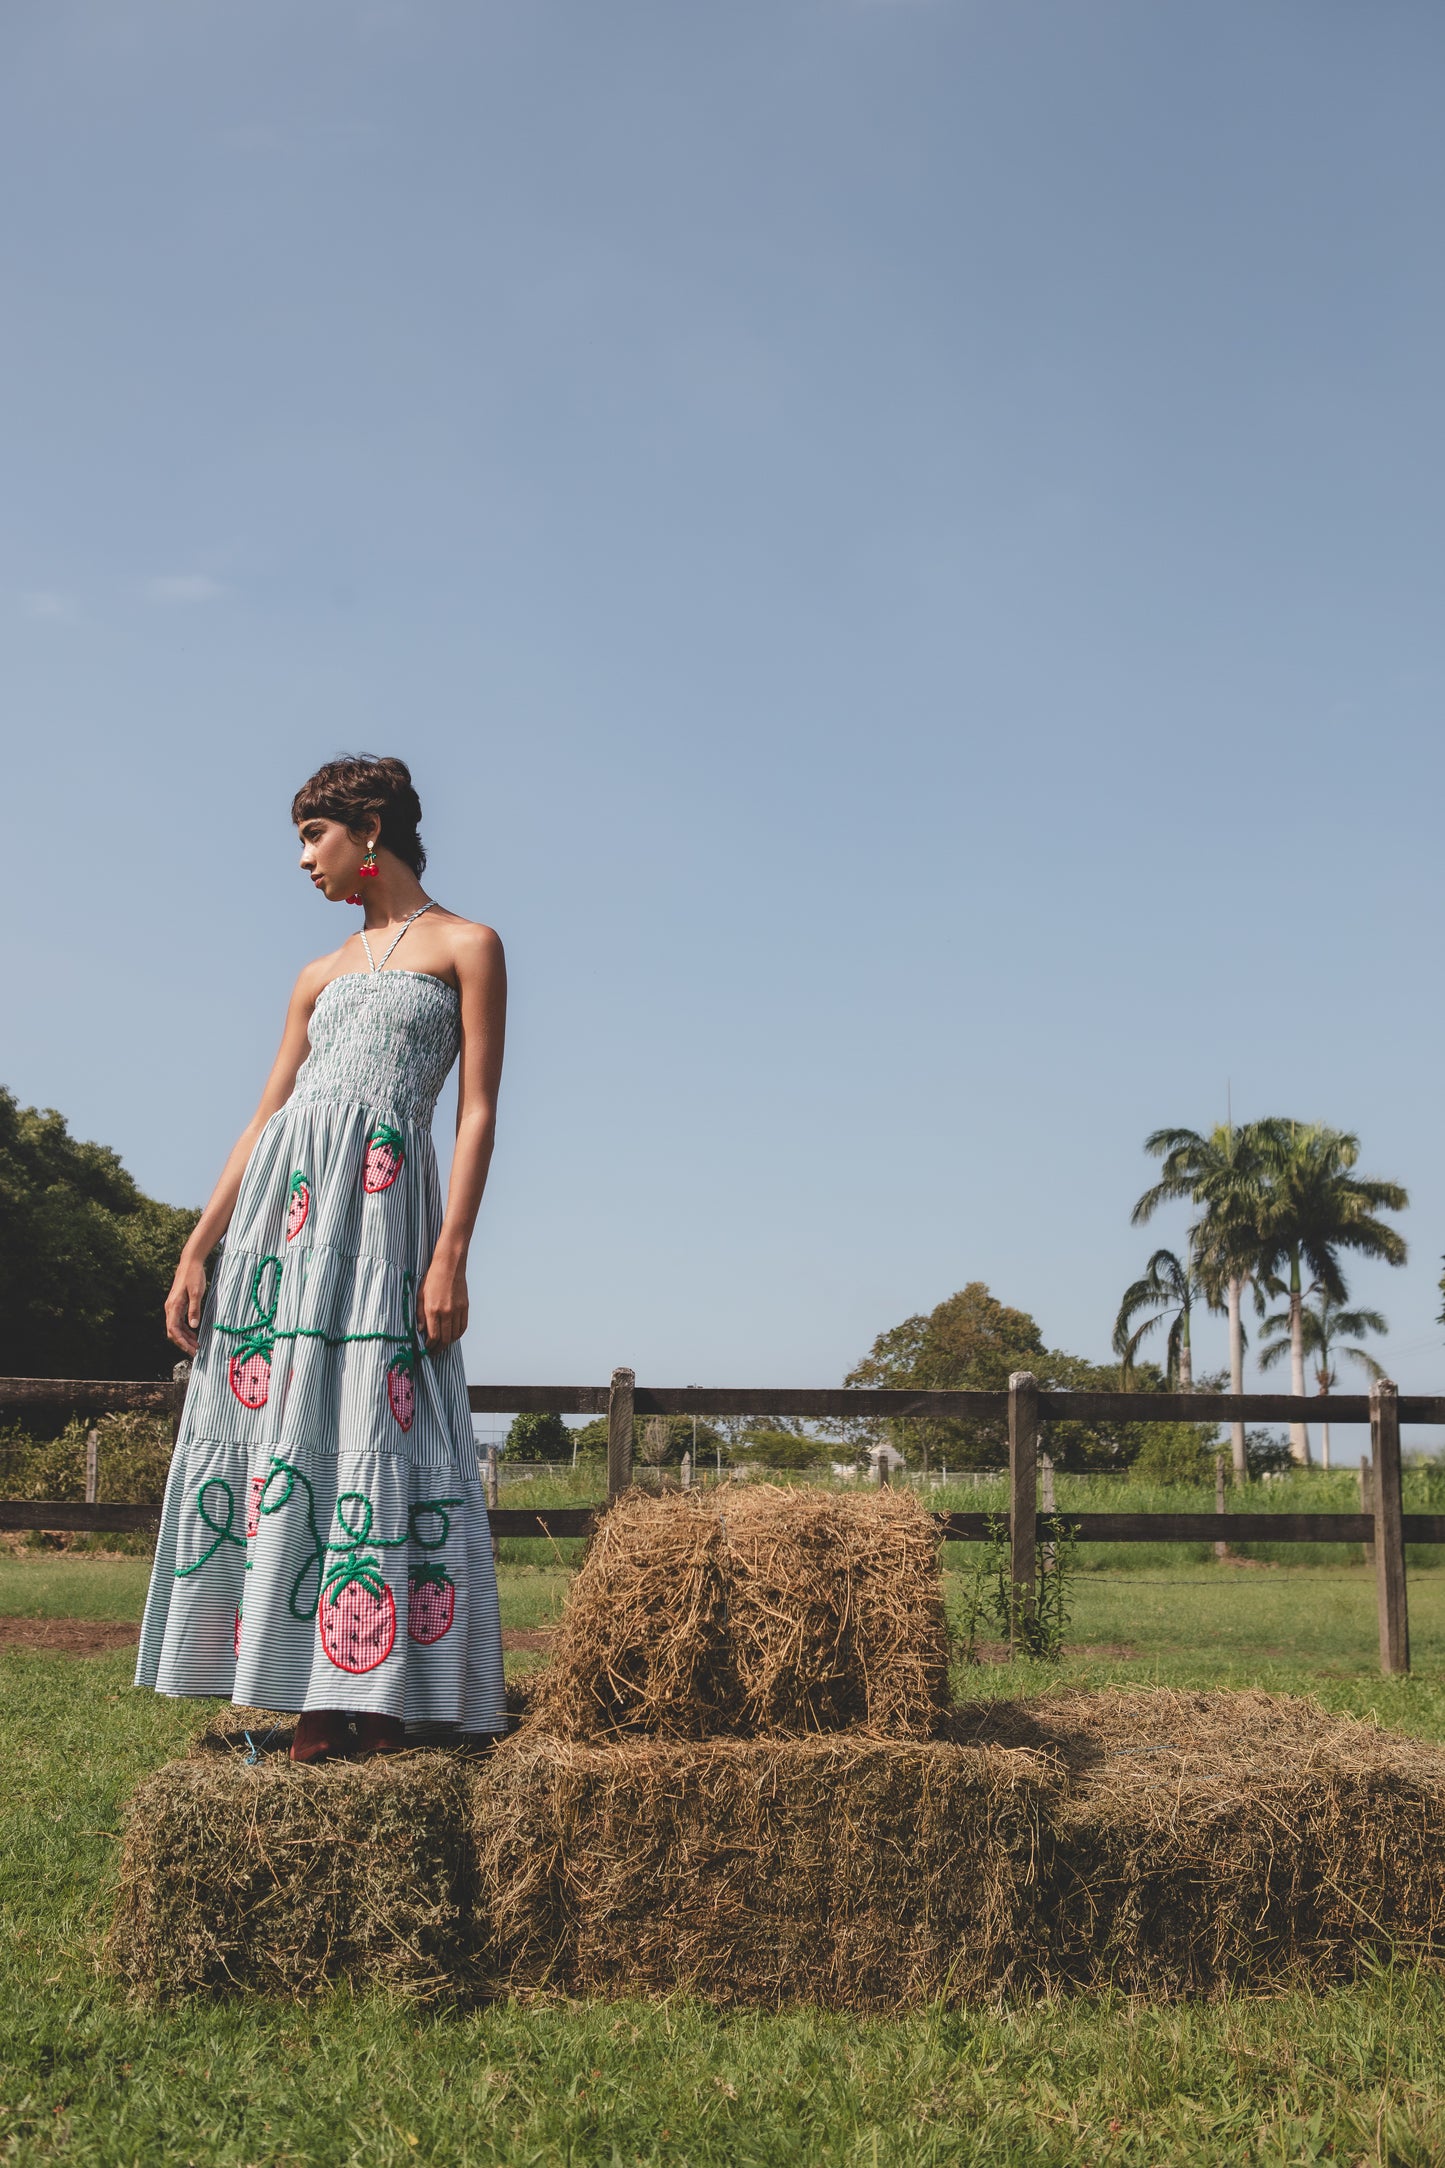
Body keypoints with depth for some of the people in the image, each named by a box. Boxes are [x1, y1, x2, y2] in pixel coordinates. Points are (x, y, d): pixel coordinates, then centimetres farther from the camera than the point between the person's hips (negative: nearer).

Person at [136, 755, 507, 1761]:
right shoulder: (322, 975, 22)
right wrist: (197, 1250, 10)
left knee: (372, 1429, -12)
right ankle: (313, 1699, 5)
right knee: (279, 1423, 0)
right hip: (284, 1193, 6)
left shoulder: (466, 946, 7)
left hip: (385, 1196, -6)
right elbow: (262, 1118, 18)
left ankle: (374, 1697, -9)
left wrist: (452, 1253, -13)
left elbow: (479, 1111, -2)